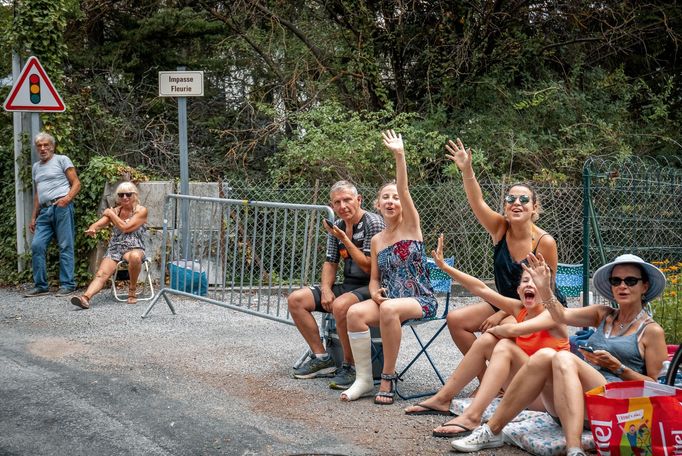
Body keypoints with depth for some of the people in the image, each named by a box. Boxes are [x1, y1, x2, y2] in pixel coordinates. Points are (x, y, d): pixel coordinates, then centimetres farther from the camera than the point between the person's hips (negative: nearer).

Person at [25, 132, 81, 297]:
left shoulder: (62, 160, 4)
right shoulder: (36, 167, 23)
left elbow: (76, 183, -1)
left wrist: (67, 198, -18)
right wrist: (33, 217, 20)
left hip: (61, 208, -6)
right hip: (44, 211, 6)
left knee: (65, 246, -5)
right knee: (37, 245, -3)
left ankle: (67, 284, -2)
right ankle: (40, 286, 5)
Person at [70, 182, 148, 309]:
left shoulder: (141, 211, 3)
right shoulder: (114, 211, 15)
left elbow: (125, 228, -9)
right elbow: (99, 223, -1)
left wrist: (111, 214, 1)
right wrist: (92, 228, -25)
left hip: (134, 248, -3)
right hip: (114, 248, 3)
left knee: (135, 257, -39)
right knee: (101, 274, -23)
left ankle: (132, 289, -17)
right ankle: (86, 297, -46)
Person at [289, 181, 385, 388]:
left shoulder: (373, 223, -13)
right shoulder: (337, 227, 9)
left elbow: (369, 268, -18)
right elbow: (330, 262, 16)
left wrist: (345, 239, -21)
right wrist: (326, 290, -2)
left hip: (372, 287, -8)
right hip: (348, 286, 8)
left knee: (340, 306, -38)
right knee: (296, 299, -3)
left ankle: (350, 366, -20)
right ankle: (321, 358, 2)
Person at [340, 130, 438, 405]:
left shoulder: (411, 225, 0)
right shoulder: (377, 240, 14)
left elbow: (404, 190, -16)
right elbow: (374, 279, 15)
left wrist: (399, 156, -28)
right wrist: (375, 293, -9)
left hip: (420, 300, -4)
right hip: (387, 300, 5)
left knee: (389, 309, -38)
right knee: (355, 312, -27)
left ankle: (388, 377, -23)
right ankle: (364, 378, -17)